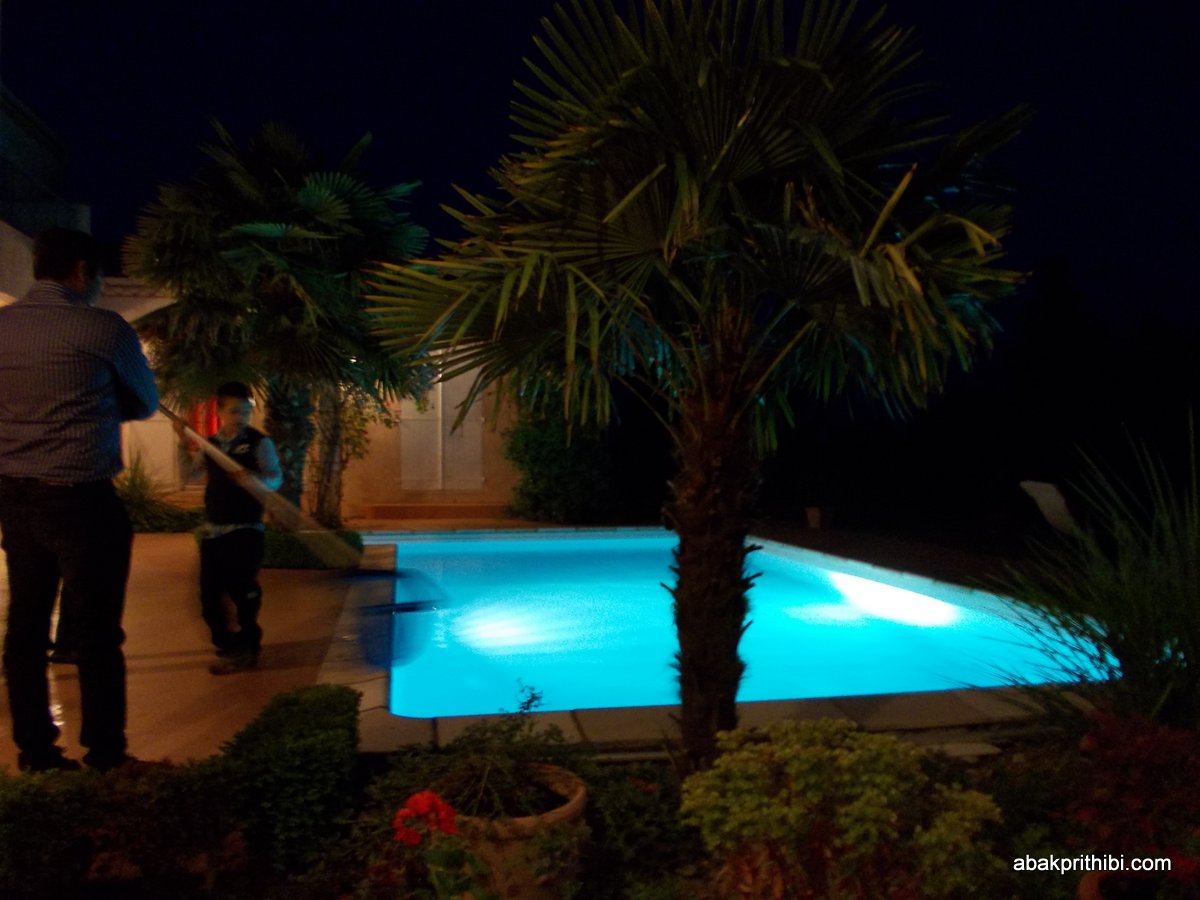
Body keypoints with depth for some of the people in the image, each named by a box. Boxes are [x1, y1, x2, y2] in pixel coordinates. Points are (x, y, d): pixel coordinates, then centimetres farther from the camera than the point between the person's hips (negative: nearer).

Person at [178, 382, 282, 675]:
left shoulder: (259, 442, -8)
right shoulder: (209, 444, 8)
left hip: (245, 529, -6)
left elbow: (275, 478, -14)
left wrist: (255, 478, -35)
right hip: (213, 529, 6)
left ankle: (245, 647, 17)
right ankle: (226, 644, 27)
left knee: (243, 590, -1)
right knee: (209, 591, 9)